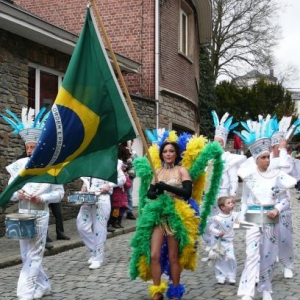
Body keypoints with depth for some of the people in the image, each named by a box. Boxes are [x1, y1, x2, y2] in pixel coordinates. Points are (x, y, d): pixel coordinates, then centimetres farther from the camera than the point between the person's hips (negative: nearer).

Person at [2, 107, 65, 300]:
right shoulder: (19, 165, 2)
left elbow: (59, 193, -4)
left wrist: (42, 198, -20)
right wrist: (18, 194, -16)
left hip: (40, 215, -5)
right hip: (22, 214, 5)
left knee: (34, 255, -4)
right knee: (27, 255, 12)